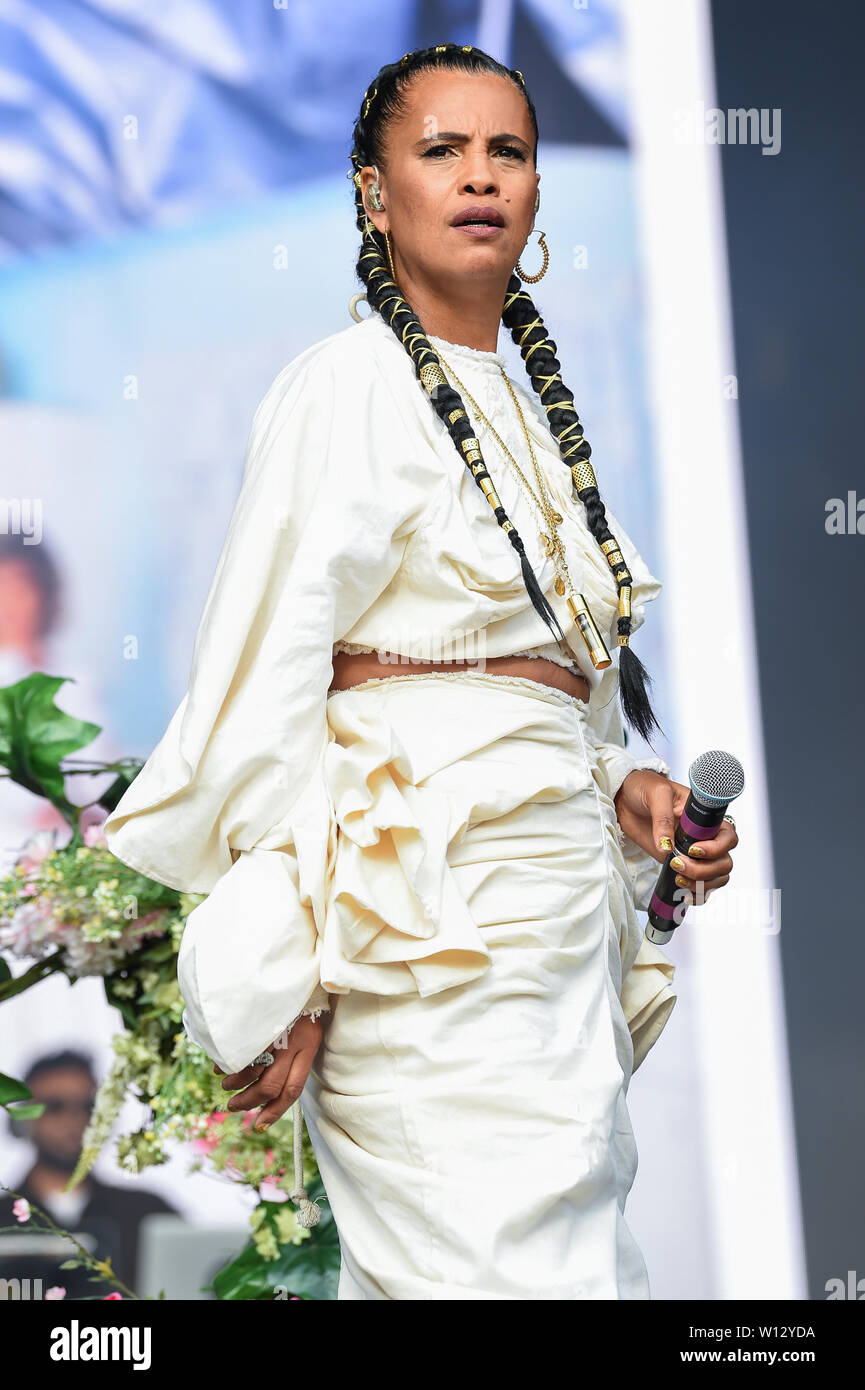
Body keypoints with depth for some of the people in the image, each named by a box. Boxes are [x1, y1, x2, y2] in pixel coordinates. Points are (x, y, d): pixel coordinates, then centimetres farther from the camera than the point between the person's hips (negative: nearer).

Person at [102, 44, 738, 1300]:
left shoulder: (533, 407, 17)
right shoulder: (349, 388, -7)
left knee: (581, 1236, 11)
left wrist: (625, 790, 4)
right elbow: (263, 674, -13)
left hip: (556, 902, 8)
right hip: (431, 916, -8)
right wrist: (280, 975, -17)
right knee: (507, 1267, -8)